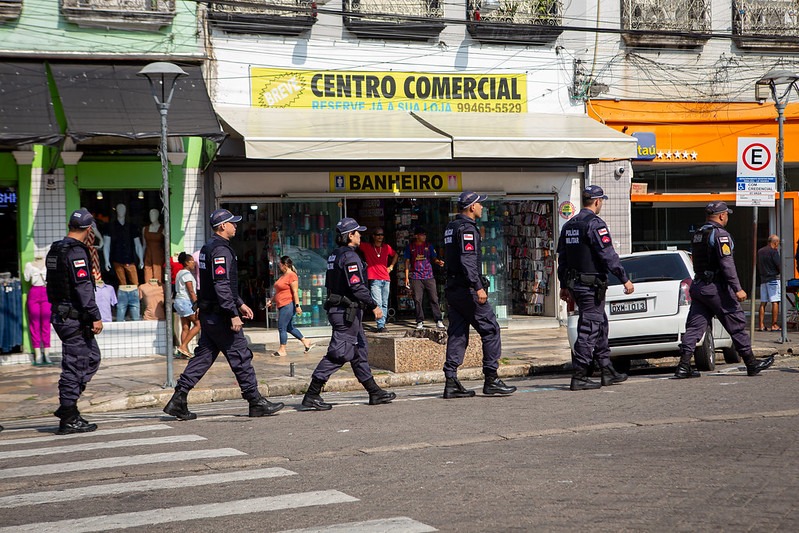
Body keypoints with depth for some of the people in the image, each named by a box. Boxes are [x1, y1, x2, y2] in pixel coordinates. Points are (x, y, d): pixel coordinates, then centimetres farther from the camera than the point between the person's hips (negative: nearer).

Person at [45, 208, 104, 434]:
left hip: (60, 313, 10)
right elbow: (83, 288, -22)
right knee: (74, 365, -3)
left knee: (92, 358, 16)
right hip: (74, 317, -10)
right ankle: (69, 419, 2)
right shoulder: (77, 252, -16)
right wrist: (95, 317, -20)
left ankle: (67, 406, 16)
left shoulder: (55, 250, 13)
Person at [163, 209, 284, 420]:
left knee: (203, 356, 11)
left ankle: (179, 399, 7)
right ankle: (256, 403, 4)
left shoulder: (209, 248, 17)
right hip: (219, 315, -10)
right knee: (240, 356, -2)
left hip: (207, 314, 10)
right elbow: (221, 285, -24)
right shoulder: (221, 250, -16)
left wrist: (240, 303, 27)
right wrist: (233, 314, -23)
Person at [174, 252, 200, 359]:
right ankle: (183, 346, -12)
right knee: (198, 324, -8)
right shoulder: (187, 274, -12)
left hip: (179, 301, 10)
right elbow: (191, 291, -17)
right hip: (185, 301, -10)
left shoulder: (180, 273, 17)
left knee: (185, 327, 6)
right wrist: (197, 304, -19)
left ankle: (185, 350, 2)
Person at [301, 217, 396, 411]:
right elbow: (357, 287, -22)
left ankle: (375, 392, 20)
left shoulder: (334, 255, 14)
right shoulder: (349, 256, -16)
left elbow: (330, 284, 17)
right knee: (338, 353, -8)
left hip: (336, 307, 10)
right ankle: (312, 395, -8)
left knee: (359, 352, 14)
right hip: (347, 311, -10)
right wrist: (374, 306, -14)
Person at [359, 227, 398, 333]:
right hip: (374, 280, -4)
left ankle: (383, 324, 12)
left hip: (386, 279, 4)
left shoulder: (387, 247, 12)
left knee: (385, 304, 6)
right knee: (378, 303, -13)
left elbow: (395, 255, 29)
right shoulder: (367, 247, 1)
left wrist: (391, 266, 17)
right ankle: (380, 326, -17)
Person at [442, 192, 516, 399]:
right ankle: (491, 379, 0)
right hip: (467, 290, -9)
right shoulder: (467, 228, -13)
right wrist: (478, 287, -25)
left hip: (452, 289, 9)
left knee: (457, 335, 8)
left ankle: (451, 382, 4)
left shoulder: (451, 227, 16)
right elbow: (468, 260, -23)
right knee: (490, 330, -1)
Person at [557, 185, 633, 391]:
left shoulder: (569, 225, 13)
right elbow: (608, 255, -19)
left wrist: (564, 285, 24)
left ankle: (608, 371, 23)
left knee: (600, 327, 18)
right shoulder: (595, 224, -14)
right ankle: (579, 377, -6)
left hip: (575, 284, 9)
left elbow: (562, 257, 17)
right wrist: (625, 279, -14)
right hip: (592, 285, -9)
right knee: (589, 329, -6)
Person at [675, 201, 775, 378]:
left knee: (694, 326, 4)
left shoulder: (697, 235, 14)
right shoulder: (720, 234, -12)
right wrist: (738, 289, -20)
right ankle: (752, 364, 10)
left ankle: (683, 366, -5)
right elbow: (727, 264, -20)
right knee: (737, 325, 3)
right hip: (716, 288, -8)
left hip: (697, 286, 8)